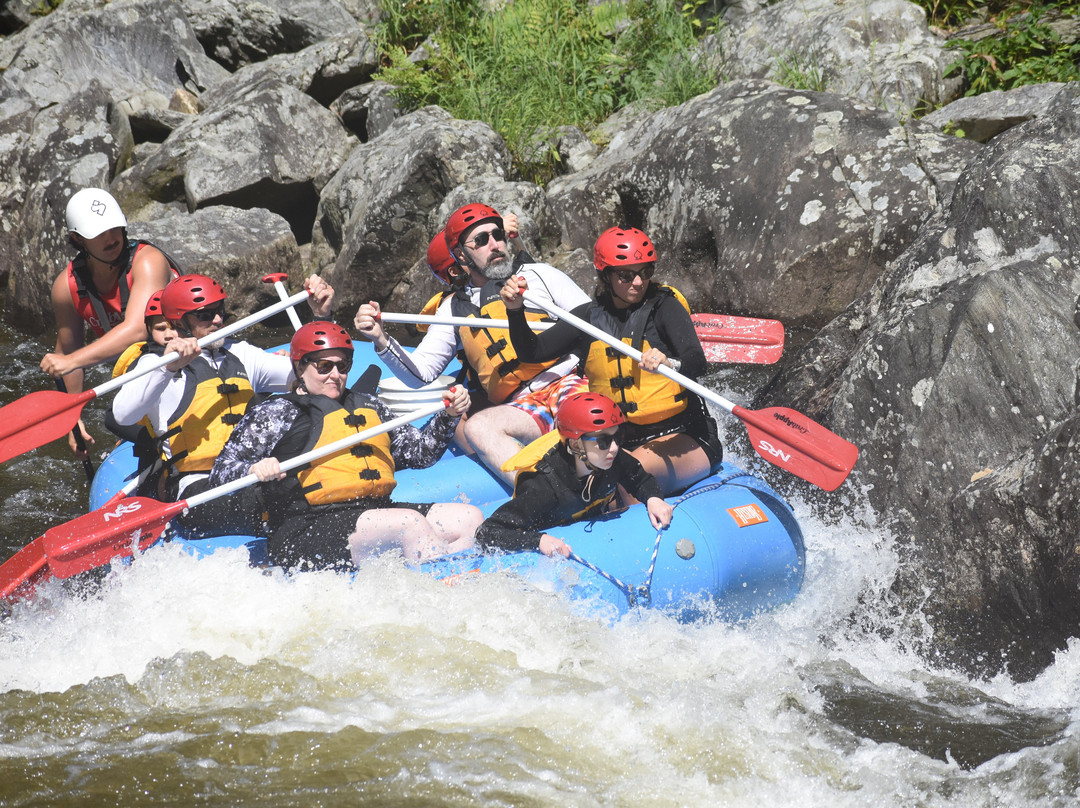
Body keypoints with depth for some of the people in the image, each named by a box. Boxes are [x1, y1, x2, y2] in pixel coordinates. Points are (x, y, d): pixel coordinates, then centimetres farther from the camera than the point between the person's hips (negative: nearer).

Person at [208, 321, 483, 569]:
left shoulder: (366, 405, 25)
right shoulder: (277, 413, 6)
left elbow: (418, 452, 29)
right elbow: (222, 473, 0)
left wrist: (449, 416, 13)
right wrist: (254, 471, -22)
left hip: (376, 512, 7)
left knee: (469, 518, -13)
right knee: (411, 523, -31)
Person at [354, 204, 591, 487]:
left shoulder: (538, 275, 16)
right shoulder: (454, 309, 20)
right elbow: (420, 374, 15)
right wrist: (381, 340, -1)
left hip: (569, 381, -1)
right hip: (520, 407, 1)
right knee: (477, 426, -32)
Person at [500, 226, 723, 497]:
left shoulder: (664, 307, -5)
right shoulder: (591, 316, 8)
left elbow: (697, 362, -20)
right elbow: (532, 352, 10)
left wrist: (670, 364, -43)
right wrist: (515, 310, -7)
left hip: (682, 440, -5)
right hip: (621, 440, 5)